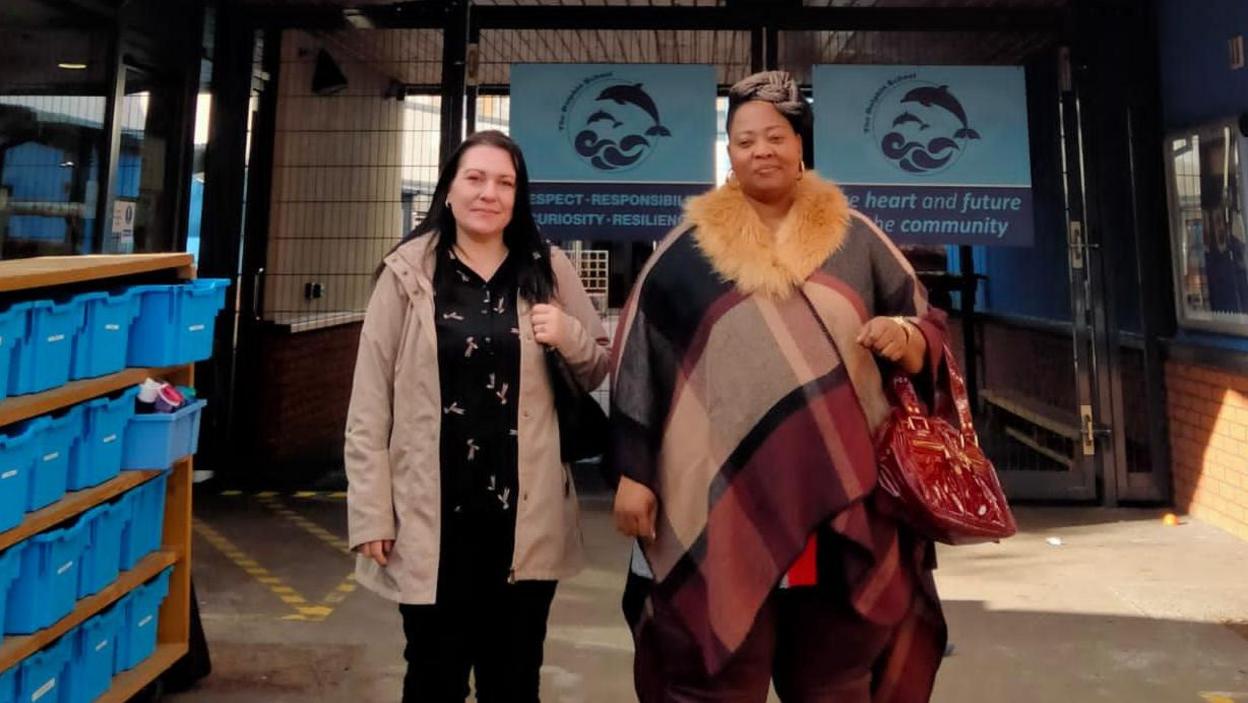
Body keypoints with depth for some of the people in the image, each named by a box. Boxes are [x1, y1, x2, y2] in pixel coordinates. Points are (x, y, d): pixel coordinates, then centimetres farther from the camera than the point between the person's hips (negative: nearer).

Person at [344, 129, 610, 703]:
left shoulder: (549, 270, 4)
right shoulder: (408, 273, 0)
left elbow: (600, 371, 10)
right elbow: (370, 403, -1)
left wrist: (568, 336, -11)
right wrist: (371, 511, -4)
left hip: (526, 516, 2)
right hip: (431, 516, -1)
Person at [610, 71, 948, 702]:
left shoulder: (857, 240, 10)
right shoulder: (687, 248, 5)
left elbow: (930, 332, 14)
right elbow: (639, 361, 4)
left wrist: (907, 337, -10)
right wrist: (632, 472, -1)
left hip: (844, 507, 2)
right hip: (720, 508, -2)